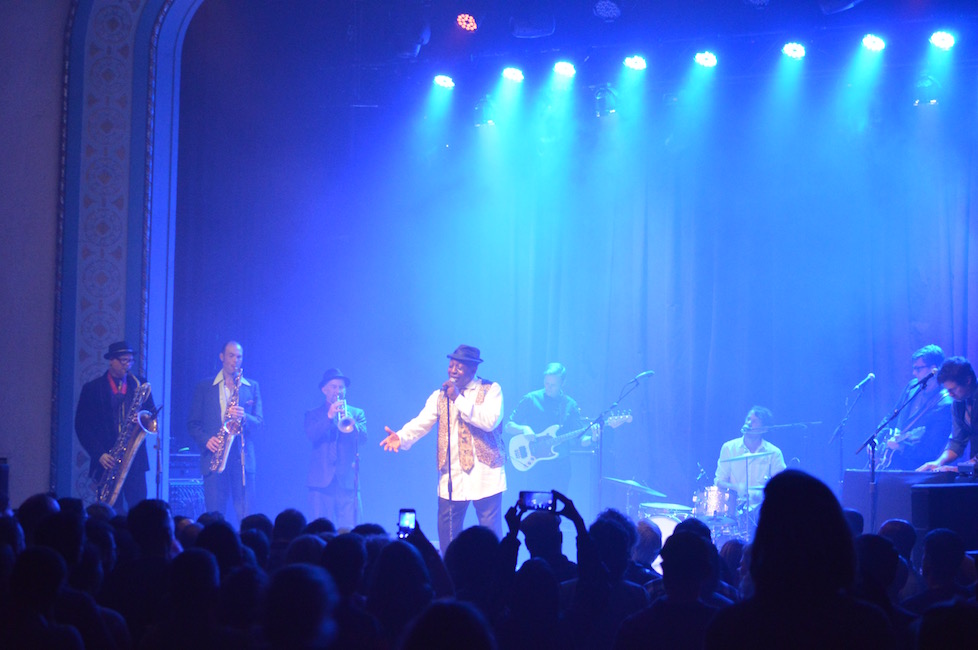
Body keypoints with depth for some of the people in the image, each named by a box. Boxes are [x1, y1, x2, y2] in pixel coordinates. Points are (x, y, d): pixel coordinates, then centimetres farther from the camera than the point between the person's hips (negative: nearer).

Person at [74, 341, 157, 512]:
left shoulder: (139, 385, 12)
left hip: (134, 459, 2)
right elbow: (82, 426, 1)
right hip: (108, 460, -2)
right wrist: (99, 454, -10)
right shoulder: (92, 389, 4)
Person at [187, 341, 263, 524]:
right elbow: (192, 423, 11)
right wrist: (206, 439, -8)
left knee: (245, 518, -6)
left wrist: (244, 417, -13)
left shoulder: (252, 387, 13)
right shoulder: (205, 387, 12)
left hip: (243, 459, 0)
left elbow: (259, 423, 8)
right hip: (214, 457, 0)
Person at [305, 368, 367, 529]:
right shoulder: (314, 415, 14)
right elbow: (311, 435, -5)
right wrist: (329, 416, -17)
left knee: (348, 531, -8)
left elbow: (363, 437, 1)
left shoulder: (357, 413, 16)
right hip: (322, 480, 0)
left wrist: (350, 421, -17)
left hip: (347, 480, 0)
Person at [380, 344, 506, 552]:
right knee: (447, 536, 4)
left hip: (484, 477, -3)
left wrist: (459, 399, -17)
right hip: (452, 477, 3)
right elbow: (422, 422, -1)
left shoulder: (490, 390, 0)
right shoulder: (440, 395, 11)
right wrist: (401, 437, -21)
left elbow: (490, 421, -17)